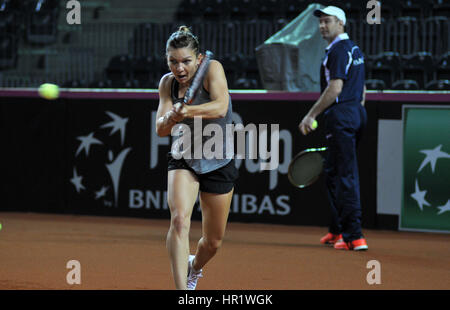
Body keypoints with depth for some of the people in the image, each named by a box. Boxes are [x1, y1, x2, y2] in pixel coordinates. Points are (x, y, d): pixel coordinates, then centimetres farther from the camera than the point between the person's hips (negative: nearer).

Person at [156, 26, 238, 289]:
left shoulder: (212, 69, -16)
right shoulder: (168, 83, -5)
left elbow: (220, 107, -32)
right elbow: (161, 130, -10)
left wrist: (188, 111, -49)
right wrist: (171, 119, -33)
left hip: (219, 163, -1)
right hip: (184, 159, 1)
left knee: (213, 242, 9)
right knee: (179, 220, -26)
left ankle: (194, 268, 44)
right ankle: (182, 289, -28)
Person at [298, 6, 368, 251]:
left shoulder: (339, 50, -12)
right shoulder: (354, 50, 18)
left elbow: (335, 88, -20)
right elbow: (361, 90, 23)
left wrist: (311, 115, -16)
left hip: (341, 115, -10)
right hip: (356, 112, 10)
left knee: (346, 177, -11)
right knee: (332, 174, 18)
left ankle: (354, 236, -13)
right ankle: (338, 231, 24)